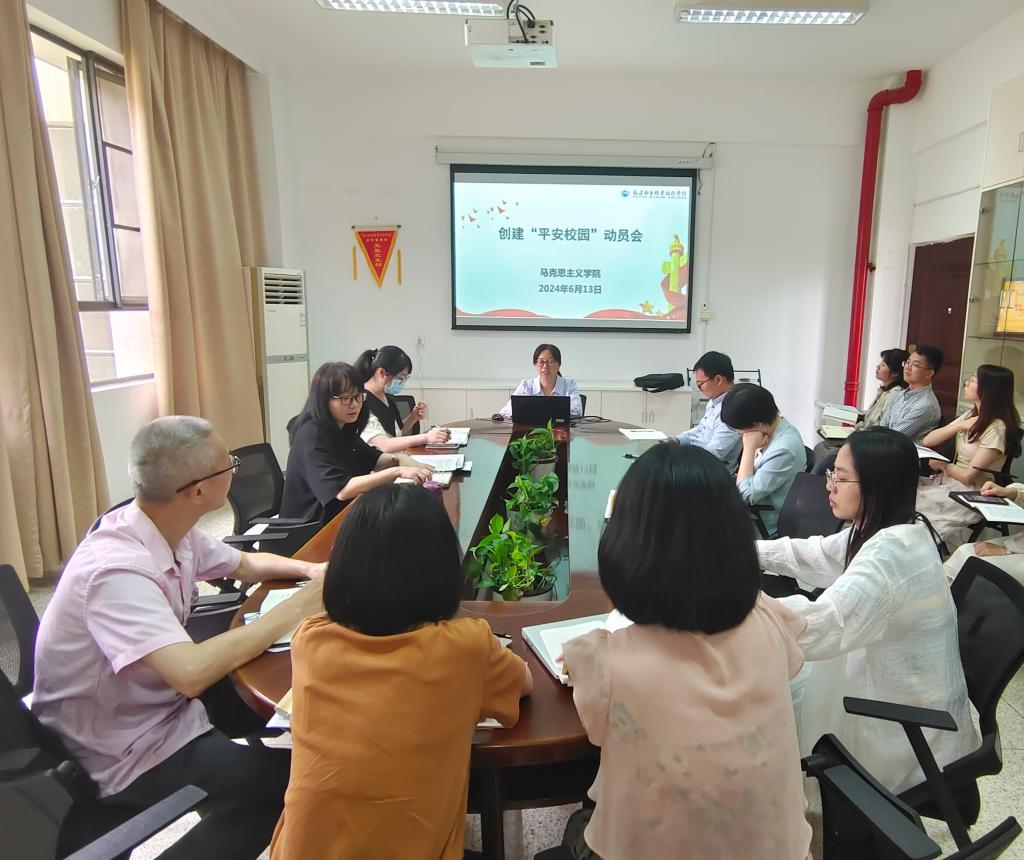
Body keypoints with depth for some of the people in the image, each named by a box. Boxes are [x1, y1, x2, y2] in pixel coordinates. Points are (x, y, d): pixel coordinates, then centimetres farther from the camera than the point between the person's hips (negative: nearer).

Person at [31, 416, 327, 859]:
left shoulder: (170, 530, -6)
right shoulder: (117, 569, -32)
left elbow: (247, 564, 11)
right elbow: (192, 672, -44)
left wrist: (311, 570, -8)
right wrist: (300, 605, -34)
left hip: (163, 697, 8)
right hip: (124, 754, -8)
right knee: (290, 778, -15)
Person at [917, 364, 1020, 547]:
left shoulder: (997, 428, -16)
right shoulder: (971, 415, 9)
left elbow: (969, 477, -16)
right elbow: (927, 441, 5)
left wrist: (942, 465, 1)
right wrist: (959, 426, -9)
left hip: (971, 493, -7)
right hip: (948, 480, 8)